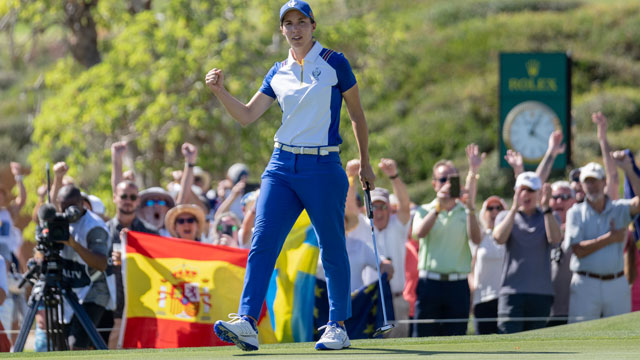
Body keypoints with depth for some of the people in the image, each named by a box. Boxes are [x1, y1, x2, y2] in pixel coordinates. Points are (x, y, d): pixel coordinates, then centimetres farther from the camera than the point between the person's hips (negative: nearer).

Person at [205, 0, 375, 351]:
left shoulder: (334, 63, 0)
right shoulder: (278, 73, 11)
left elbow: (356, 114, 7)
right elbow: (247, 115, 12)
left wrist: (365, 162, 8)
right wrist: (220, 91, -4)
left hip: (323, 167, -4)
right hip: (282, 166, 4)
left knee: (332, 249, 3)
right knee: (262, 243, -11)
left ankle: (337, 326, 15)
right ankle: (247, 323, -19)